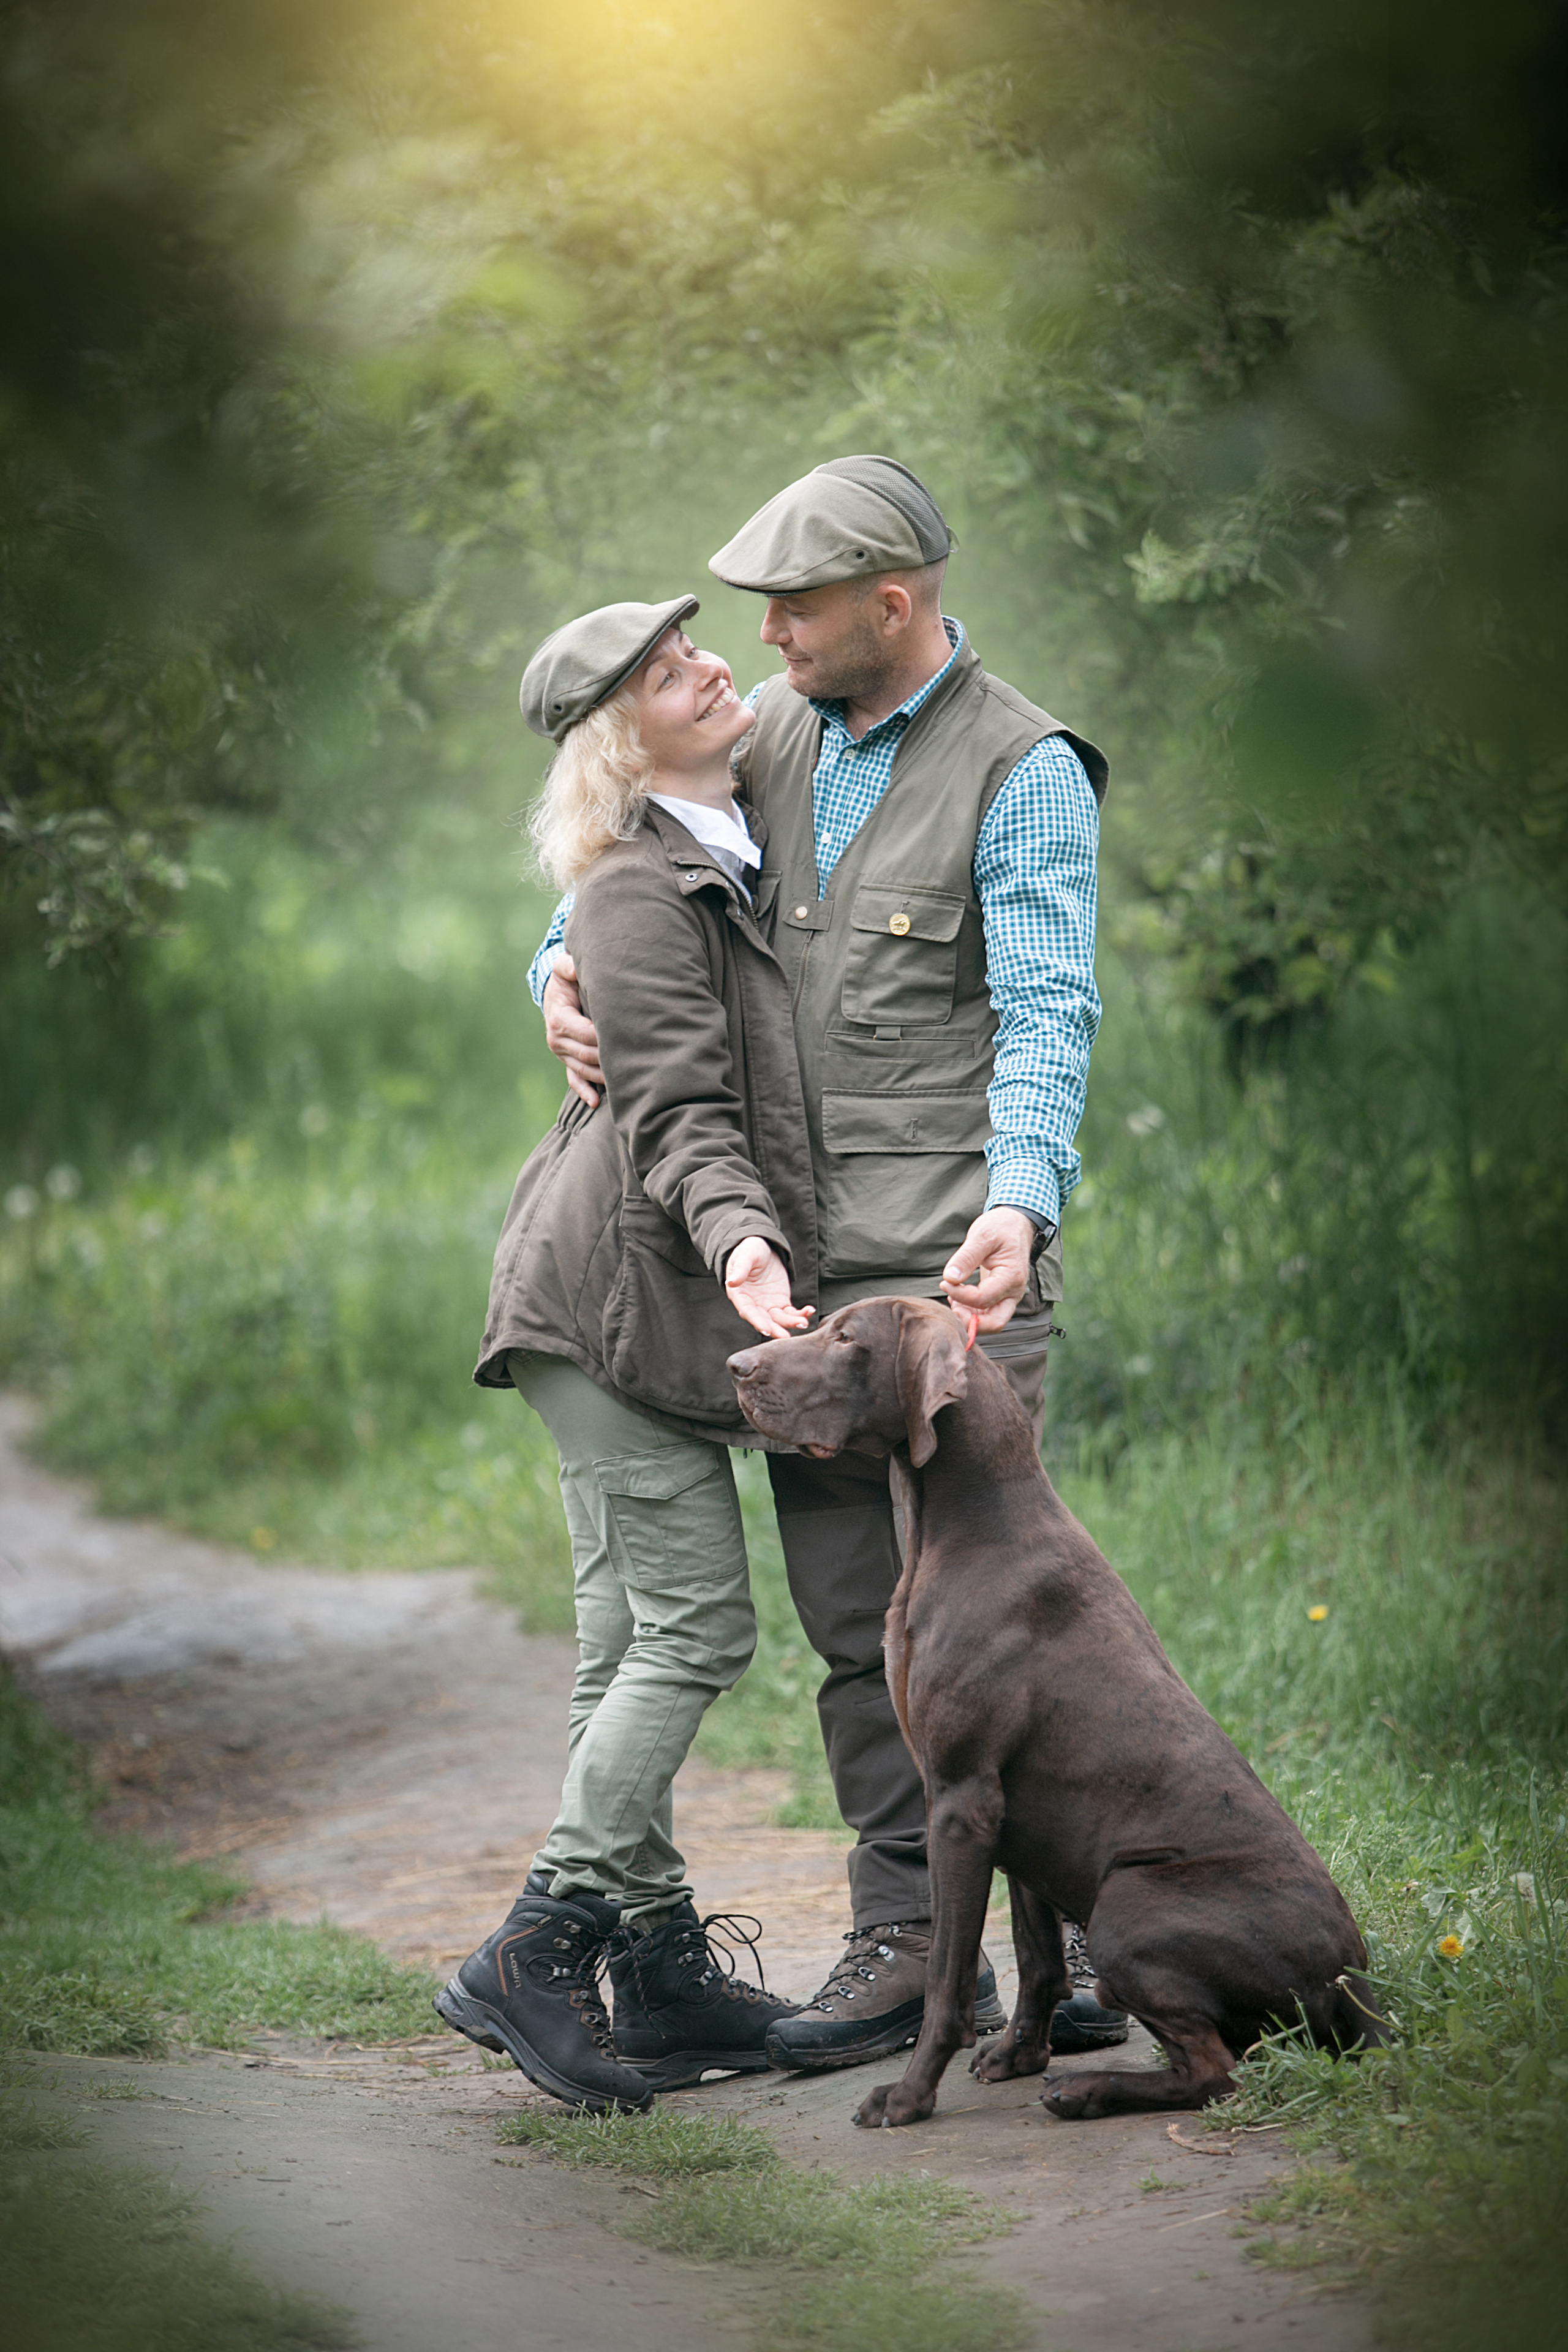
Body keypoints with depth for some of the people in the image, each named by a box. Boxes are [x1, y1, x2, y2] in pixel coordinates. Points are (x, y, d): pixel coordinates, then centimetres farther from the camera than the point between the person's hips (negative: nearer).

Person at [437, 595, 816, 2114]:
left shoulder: (731, 856, 18)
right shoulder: (638, 892, -11)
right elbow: (678, 1116, -19)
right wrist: (739, 1237, -34)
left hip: (643, 1303, 9)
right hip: (620, 1289, -9)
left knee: (633, 1643, 9)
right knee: (696, 1625, -11)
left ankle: (663, 1973, 12)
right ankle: (535, 1956, -9)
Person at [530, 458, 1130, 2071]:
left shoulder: (1021, 772, -5)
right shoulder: (772, 741, 14)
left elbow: (1046, 1017, -14)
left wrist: (1019, 1200, -30)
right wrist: (565, 973, 1)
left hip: (952, 1252, -6)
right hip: (798, 1251, 6)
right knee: (851, 1616, 6)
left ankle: (1076, 1942, -4)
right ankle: (903, 1944, 11)